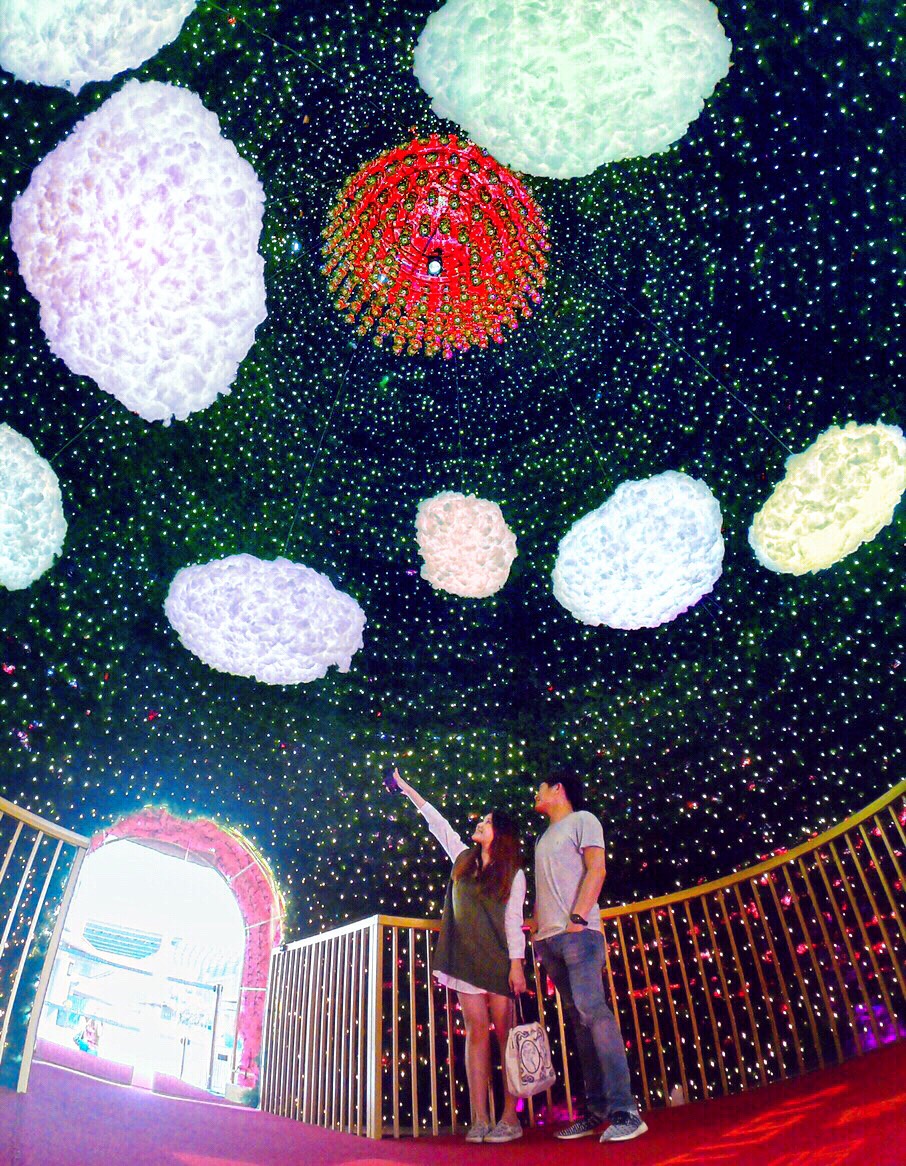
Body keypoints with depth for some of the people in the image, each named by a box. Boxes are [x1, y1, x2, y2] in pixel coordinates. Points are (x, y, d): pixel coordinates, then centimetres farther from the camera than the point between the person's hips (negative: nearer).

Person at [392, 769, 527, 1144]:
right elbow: (438, 823, 15)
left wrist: (516, 963, -10)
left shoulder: (513, 874, 2)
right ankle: (479, 1120, 0)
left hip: (497, 959, -3)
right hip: (465, 957, 3)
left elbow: (513, 921, -2)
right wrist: (407, 789, 17)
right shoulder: (463, 858, 12)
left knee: (504, 1032, -4)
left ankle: (510, 1117, 0)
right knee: (476, 1032, 0)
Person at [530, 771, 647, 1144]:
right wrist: (535, 928, 13)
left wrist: (577, 918, -17)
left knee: (592, 1009, -18)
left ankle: (624, 1111, -18)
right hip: (549, 939, 7)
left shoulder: (582, 820, 4)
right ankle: (597, 1110, 6)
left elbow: (596, 869, -7)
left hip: (578, 933, -7)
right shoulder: (543, 838, 25)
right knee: (578, 1019, 4)